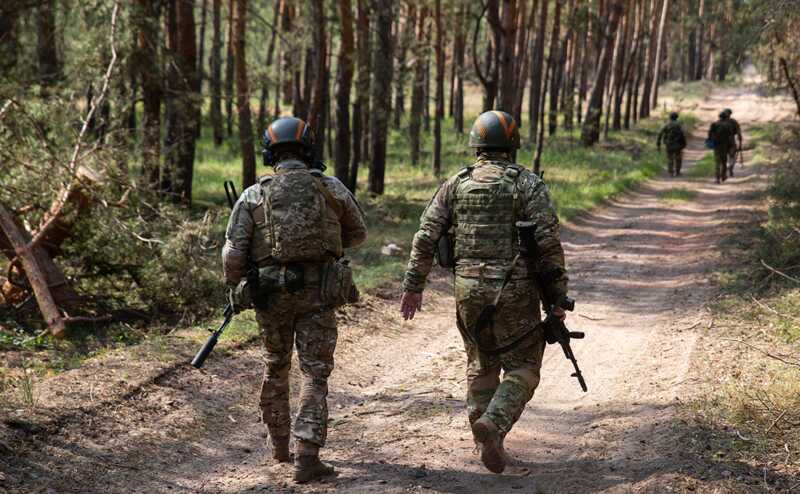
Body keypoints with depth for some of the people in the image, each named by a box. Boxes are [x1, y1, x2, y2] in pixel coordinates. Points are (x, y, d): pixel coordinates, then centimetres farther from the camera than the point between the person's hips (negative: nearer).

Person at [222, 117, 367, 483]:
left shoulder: (252, 196, -1)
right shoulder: (331, 189, 2)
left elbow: (233, 254, -6)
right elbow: (357, 234, 16)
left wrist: (235, 289, 11)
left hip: (271, 295, 1)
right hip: (317, 292, -1)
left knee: (276, 366, 21)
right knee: (314, 374, 1)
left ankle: (279, 444, 34)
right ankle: (306, 457, -10)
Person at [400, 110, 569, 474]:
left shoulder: (455, 184, 5)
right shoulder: (528, 184, -5)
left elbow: (426, 237, 2)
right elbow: (548, 243, -11)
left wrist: (413, 286, 10)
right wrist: (557, 296, -5)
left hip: (468, 291, 4)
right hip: (516, 293, -4)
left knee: (481, 364, 20)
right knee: (523, 368, 5)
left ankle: (485, 442, 23)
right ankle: (493, 424, -19)